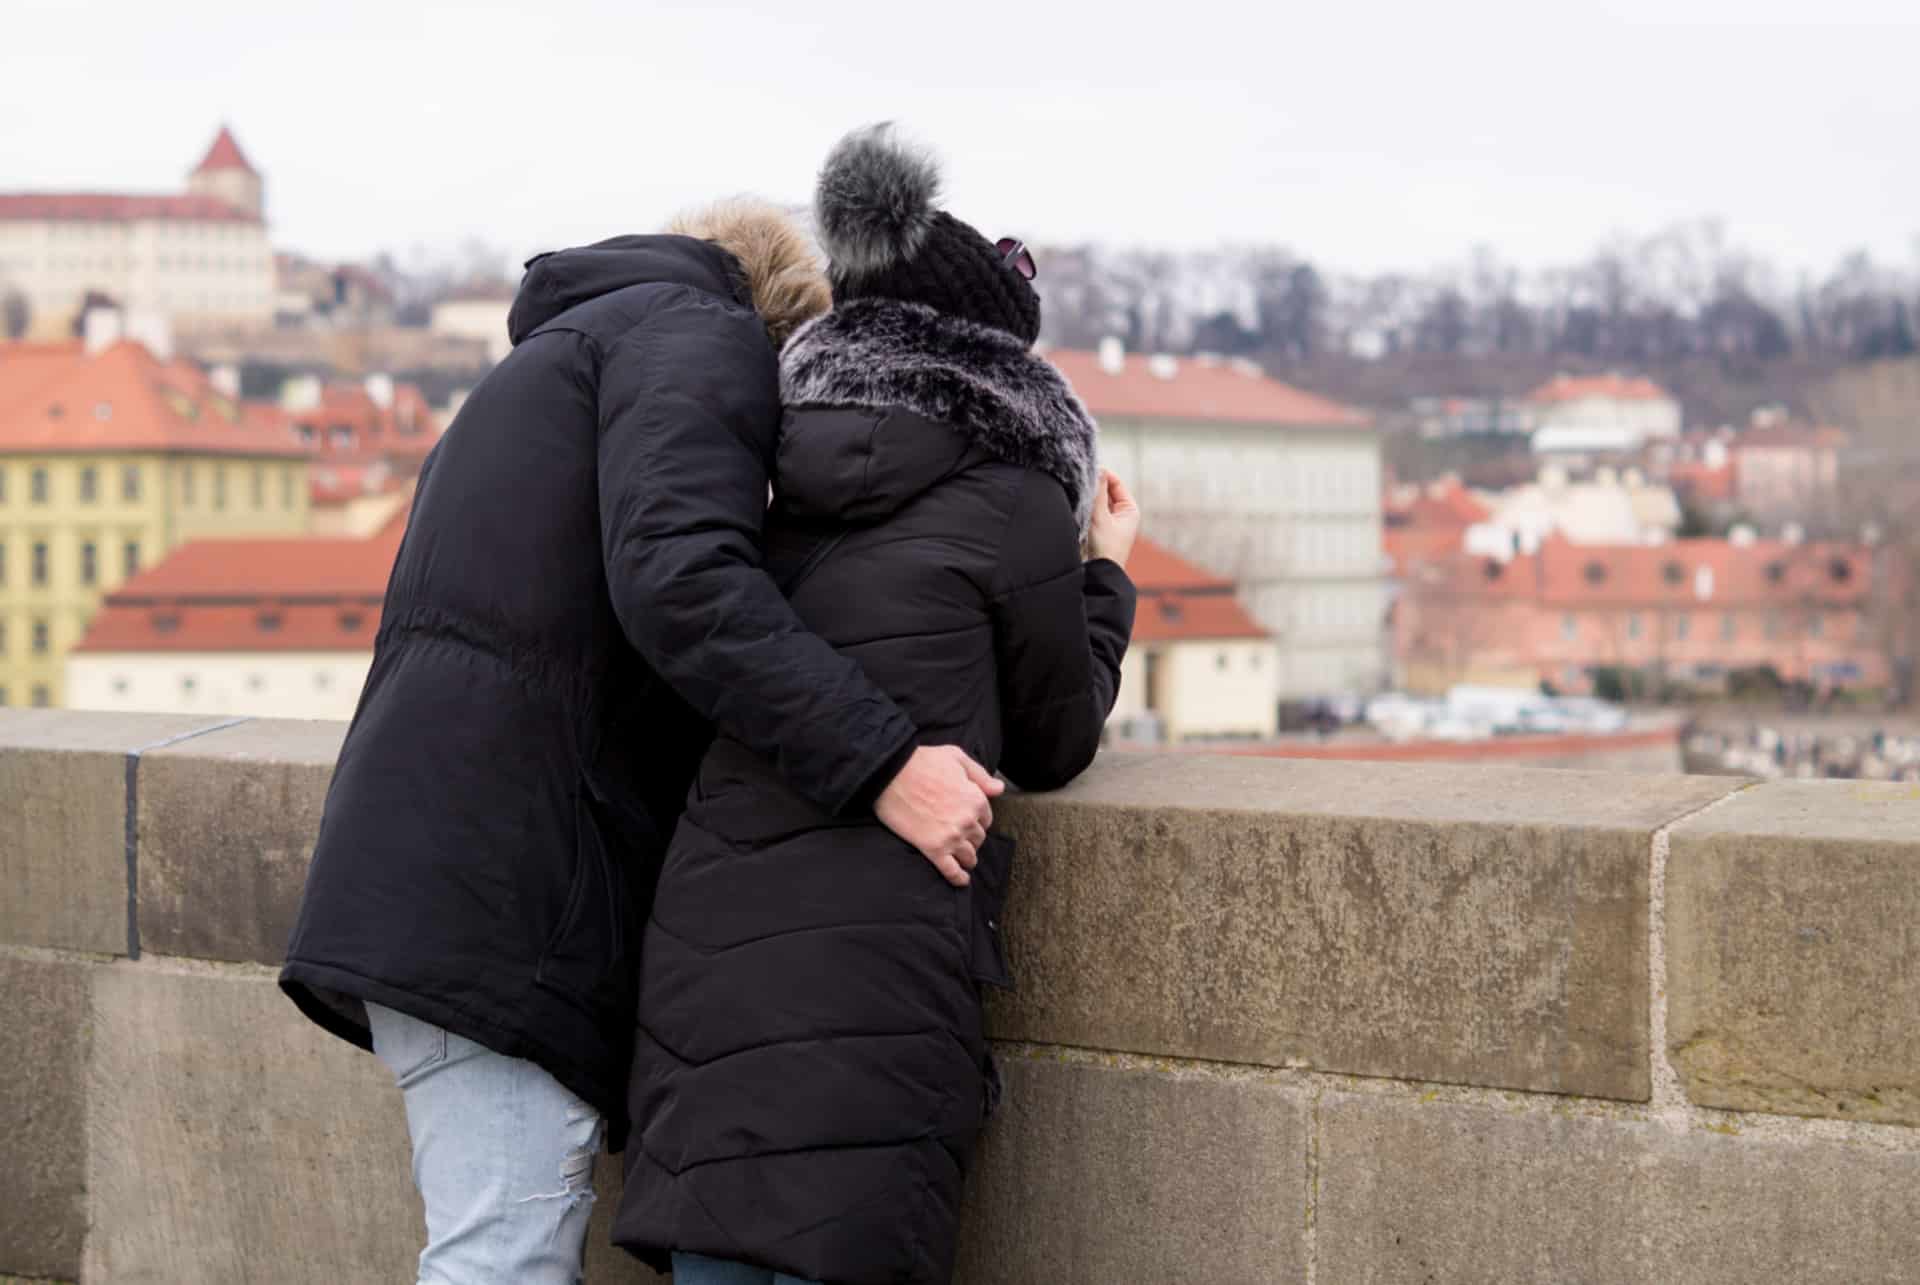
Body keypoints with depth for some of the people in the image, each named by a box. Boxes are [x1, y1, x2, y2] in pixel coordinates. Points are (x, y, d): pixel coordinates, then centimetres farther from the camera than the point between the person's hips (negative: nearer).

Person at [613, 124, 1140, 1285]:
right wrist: (1105, 573, 26)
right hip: (864, 976, -6)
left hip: (701, 959, 6)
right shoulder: (1010, 506, 0)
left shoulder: (794, 504, 16)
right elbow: (1052, 748, 12)